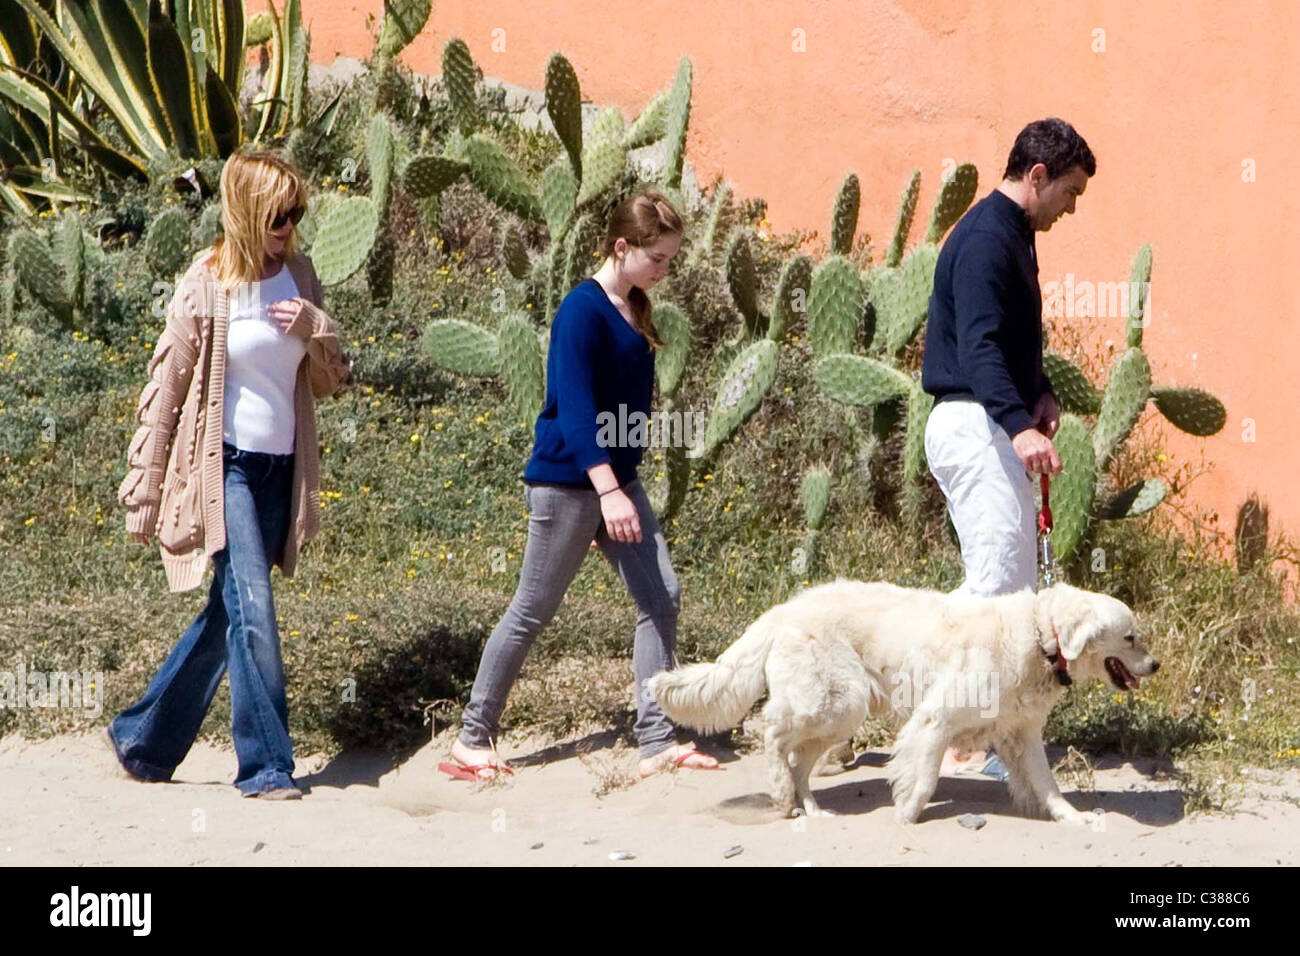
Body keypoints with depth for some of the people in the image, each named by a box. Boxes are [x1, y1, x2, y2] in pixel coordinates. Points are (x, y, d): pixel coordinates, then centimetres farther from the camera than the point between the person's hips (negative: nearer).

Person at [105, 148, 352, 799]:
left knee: (229, 615, 10)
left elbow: (329, 382, 13)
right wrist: (143, 494, -5)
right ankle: (266, 765, -6)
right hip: (224, 469, -6)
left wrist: (316, 329, -9)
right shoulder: (206, 285, -9)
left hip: (279, 471, 6)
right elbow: (165, 389, -6)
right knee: (251, 606, -15)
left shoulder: (298, 274, 7)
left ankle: (141, 740, 24)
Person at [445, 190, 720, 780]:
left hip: (616, 479, 8)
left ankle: (657, 743, 2)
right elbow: (573, 405, -22)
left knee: (661, 598, 0)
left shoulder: (632, 310, 11)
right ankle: (473, 739, 14)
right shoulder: (583, 309, -15)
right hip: (568, 482, -8)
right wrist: (607, 489, -30)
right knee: (532, 612, 0)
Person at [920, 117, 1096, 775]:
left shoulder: (1013, 236, 17)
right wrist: (1018, 426, -40)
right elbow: (978, 347, -27)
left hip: (995, 430, 11)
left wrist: (1040, 394, 8)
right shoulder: (985, 240, -16)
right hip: (974, 425, -11)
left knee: (1013, 581, 13)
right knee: (999, 584, -12)